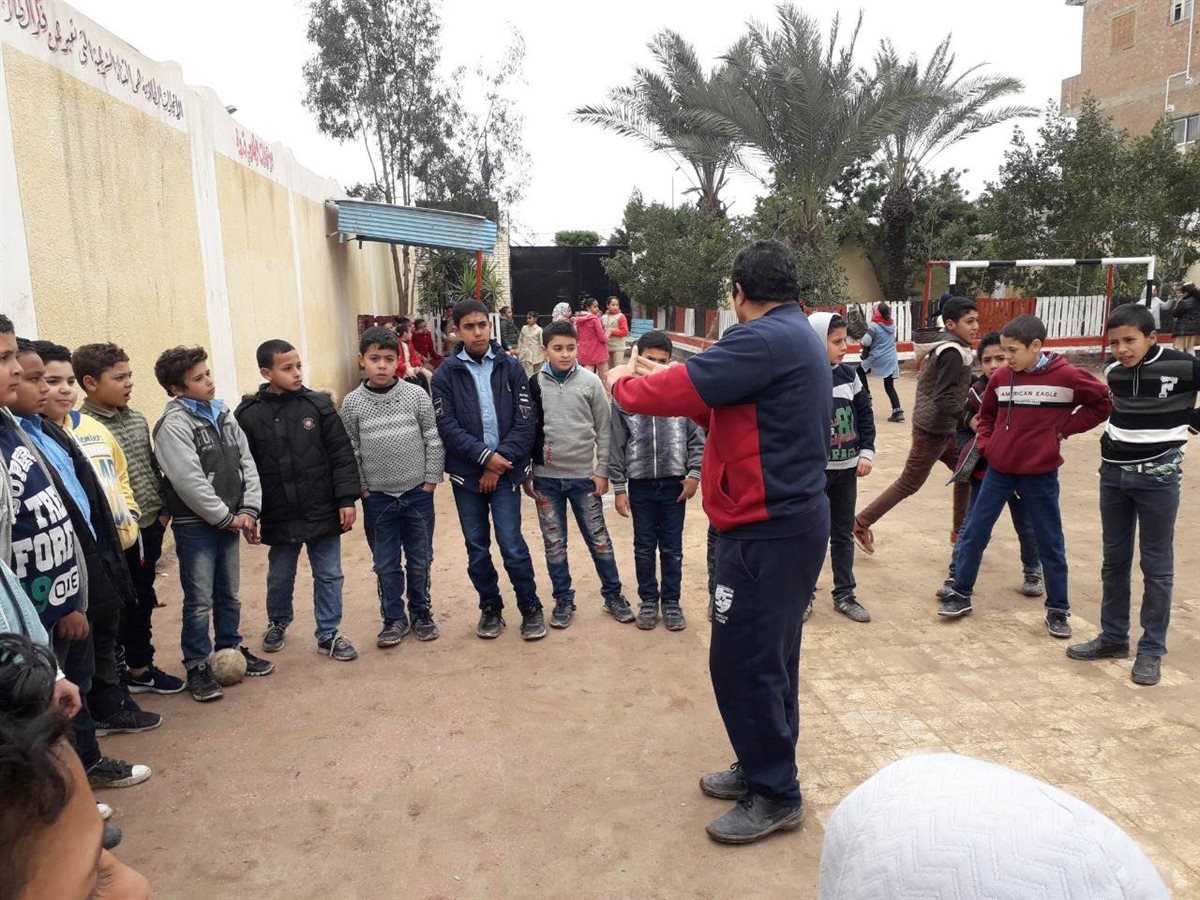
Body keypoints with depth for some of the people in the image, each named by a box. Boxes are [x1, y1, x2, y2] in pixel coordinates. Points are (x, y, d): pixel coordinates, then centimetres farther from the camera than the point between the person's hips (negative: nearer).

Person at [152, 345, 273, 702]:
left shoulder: (223, 414, 8)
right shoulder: (174, 423, -14)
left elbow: (247, 464, 7)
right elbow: (189, 482, -19)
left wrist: (248, 510, -4)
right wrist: (228, 517, -13)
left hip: (229, 522, 6)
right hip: (195, 526, -6)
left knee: (229, 594, 17)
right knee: (200, 601, 1)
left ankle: (231, 649, 33)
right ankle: (197, 667, 15)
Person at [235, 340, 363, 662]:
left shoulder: (319, 404, -4)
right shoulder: (248, 414, -5)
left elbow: (342, 455, -4)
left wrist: (347, 499, -8)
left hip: (323, 512, 0)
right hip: (279, 516, 1)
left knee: (329, 576, 8)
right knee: (279, 577, 19)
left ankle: (329, 634, 24)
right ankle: (277, 623, 44)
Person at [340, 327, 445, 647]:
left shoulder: (416, 395, -5)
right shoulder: (352, 403, -4)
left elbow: (433, 441, -2)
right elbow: (350, 450, 1)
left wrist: (431, 479, -3)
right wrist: (359, 488, -2)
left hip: (418, 493, 0)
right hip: (377, 497, 0)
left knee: (420, 561, 12)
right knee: (386, 564, 10)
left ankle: (421, 614, 29)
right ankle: (394, 618, 25)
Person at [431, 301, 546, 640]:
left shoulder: (510, 367, 0)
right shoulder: (446, 374, -1)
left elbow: (526, 422, -4)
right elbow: (447, 427, -7)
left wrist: (500, 463, -11)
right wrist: (485, 456, -16)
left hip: (505, 470, -1)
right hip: (466, 473, 1)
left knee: (512, 543, -3)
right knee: (477, 547, 10)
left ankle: (531, 608, 14)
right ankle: (490, 607, 27)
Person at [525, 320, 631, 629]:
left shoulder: (590, 383, -4)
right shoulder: (535, 385, -2)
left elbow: (603, 430, 0)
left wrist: (602, 471, -4)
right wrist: (524, 474, 3)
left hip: (583, 476, -1)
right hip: (546, 478, 1)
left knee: (599, 540, 8)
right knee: (554, 544, 10)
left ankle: (613, 595, 24)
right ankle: (563, 600, 24)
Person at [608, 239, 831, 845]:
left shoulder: (765, 339, -19)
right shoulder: (799, 338, 14)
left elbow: (680, 390, -21)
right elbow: (728, 406, 17)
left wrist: (625, 384, -1)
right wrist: (662, 379, 14)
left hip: (768, 529, -11)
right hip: (789, 519, 11)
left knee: (741, 660, 0)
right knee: (769, 655, 19)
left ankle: (775, 795, 15)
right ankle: (764, 768, 34)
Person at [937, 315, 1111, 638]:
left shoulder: (1066, 376, -11)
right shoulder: (1001, 376, 0)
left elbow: (1102, 402, 0)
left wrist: (1064, 429, -6)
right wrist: (986, 444, 2)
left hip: (1040, 474, -3)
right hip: (998, 470, 3)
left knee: (1050, 542, 9)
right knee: (974, 533, 6)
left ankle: (1058, 610, 23)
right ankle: (960, 594, 20)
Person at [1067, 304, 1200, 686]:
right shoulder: (1114, 372, 2)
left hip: (1158, 475, -5)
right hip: (1113, 471, 5)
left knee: (1156, 565, 4)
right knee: (1114, 559, 12)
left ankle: (1152, 649, 15)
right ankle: (1113, 637, 25)